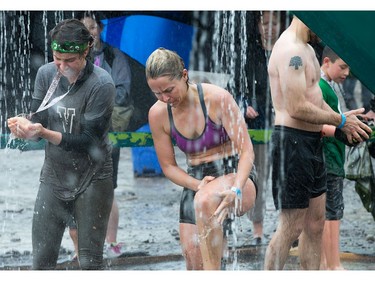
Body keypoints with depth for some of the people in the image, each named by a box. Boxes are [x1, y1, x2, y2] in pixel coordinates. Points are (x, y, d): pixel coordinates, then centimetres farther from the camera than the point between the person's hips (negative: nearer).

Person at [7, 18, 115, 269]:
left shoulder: (101, 84, -17)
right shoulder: (46, 74, -1)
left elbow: (89, 141, -19)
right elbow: (38, 122, -3)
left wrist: (44, 133, -31)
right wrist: (25, 126, -27)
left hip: (91, 180, -4)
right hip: (54, 176, 5)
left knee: (90, 262, 0)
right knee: (41, 260, 3)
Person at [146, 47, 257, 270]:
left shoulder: (217, 98, -14)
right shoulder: (158, 114, -2)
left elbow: (246, 151, -15)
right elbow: (168, 166, 6)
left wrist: (236, 190, -31)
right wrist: (198, 185, -13)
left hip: (235, 176, -5)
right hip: (195, 183, 5)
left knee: (205, 200, -39)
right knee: (194, 266, -8)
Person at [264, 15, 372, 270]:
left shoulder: (306, 49, 17)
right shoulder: (290, 50, -18)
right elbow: (298, 108, -23)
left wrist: (343, 123, 7)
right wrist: (340, 120, -12)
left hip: (312, 143, 10)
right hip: (292, 141, -10)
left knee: (315, 224, 13)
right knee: (291, 228, -6)